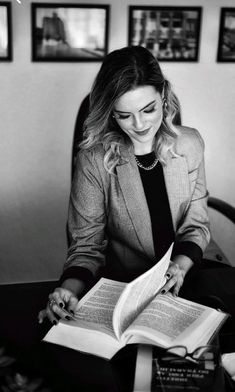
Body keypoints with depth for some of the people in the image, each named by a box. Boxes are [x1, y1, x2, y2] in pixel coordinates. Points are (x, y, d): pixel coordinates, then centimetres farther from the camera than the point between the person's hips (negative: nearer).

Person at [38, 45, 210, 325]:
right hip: (122, 283, -3)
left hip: (186, 274, 3)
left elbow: (196, 224, 4)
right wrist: (69, 289, -28)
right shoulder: (94, 160, -12)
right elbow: (87, 245, -8)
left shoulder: (189, 144, -3)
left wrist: (181, 265, -16)